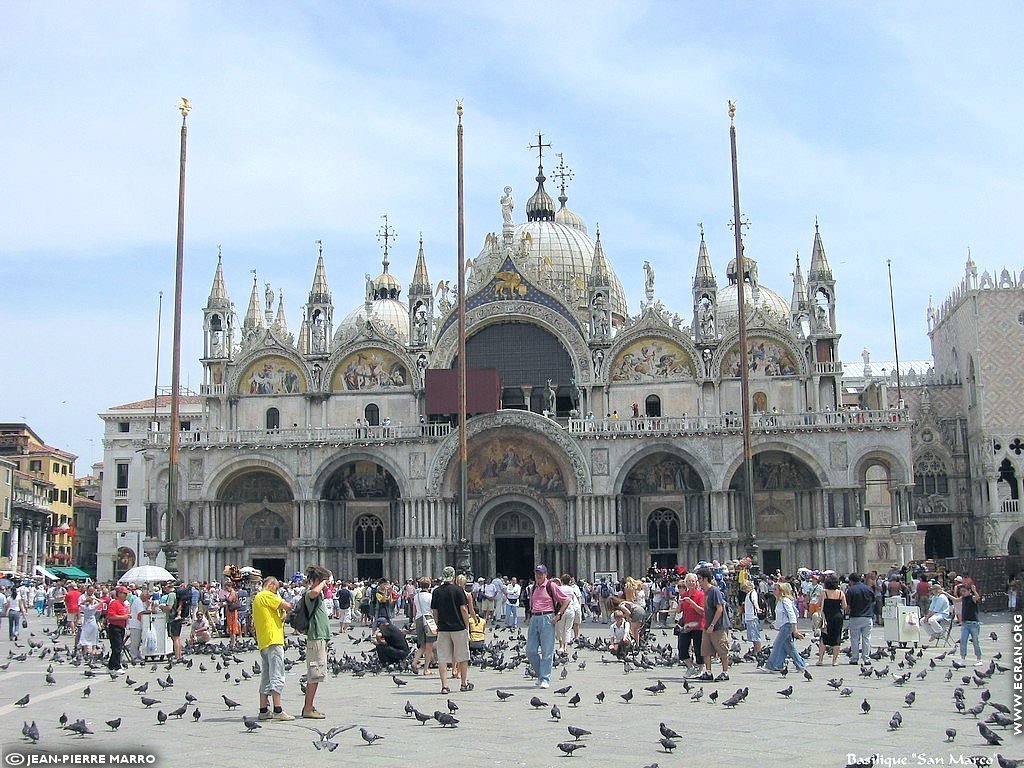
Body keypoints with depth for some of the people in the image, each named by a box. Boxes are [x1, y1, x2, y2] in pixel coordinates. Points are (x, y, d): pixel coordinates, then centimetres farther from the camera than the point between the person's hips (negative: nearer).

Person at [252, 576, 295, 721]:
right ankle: (278, 710, -15)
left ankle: (263, 710, 13)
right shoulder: (267, 595, -7)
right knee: (277, 676, -11)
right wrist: (286, 611, 7)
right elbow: (287, 606, -15)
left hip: (263, 643, 10)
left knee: (266, 677, 12)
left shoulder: (256, 598, 23)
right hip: (273, 640, -10)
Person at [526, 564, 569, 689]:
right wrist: (530, 617, 17)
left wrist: (558, 615, -8)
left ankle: (545, 679, 1)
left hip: (547, 618, -6)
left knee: (547, 651, -4)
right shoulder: (533, 588, 16)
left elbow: (566, 600, -4)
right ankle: (540, 674, 19)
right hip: (534, 619, 6)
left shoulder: (551, 586, -3)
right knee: (530, 650, 3)